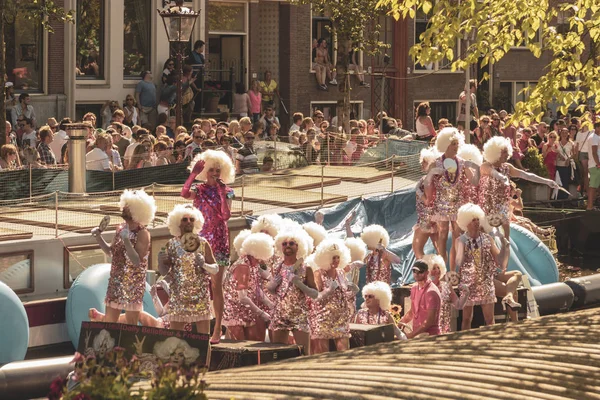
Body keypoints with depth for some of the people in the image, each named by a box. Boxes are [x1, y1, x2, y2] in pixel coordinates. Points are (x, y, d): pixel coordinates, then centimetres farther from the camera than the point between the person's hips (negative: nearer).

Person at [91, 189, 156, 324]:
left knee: (131, 325, -2)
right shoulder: (120, 228, 8)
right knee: (108, 321, 8)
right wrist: (99, 238, 6)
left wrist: (126, 240, -27)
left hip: (133, 284, -7)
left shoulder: (142, 233, -14)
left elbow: (137, 261, -23)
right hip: (116, 281, 7)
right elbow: (111, 252, 20)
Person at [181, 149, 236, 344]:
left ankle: (217, 329, 1)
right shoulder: (199, 189, 3)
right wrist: (193, 174, -23)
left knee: (216, 285, -2)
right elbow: (184, 193, -21)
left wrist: (222, 193, -15)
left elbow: (226, 215, -12)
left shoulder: (226, 191, 2)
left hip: (218, 240, -2)